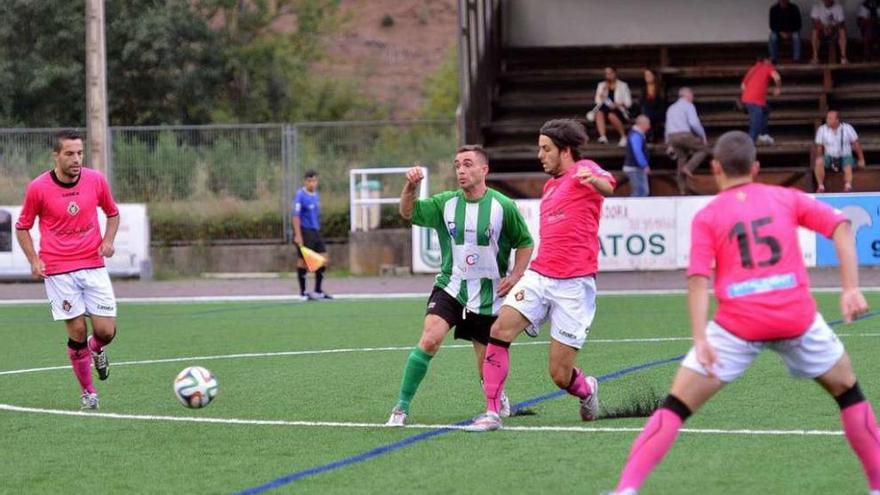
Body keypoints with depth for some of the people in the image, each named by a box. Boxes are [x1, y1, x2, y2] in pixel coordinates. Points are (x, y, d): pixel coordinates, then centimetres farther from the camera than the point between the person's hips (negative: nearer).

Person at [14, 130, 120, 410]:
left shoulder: (96, 180, -1)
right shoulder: (38, 188, -7)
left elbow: (112, 213, 16)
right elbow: (22, 227, 6)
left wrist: (108, 240, -1)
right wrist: (34, 260, -7)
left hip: (93, 266, 2)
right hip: (58, 270, -2)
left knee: (106, 331, -5)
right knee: (77, 331, -5)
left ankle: (96, 349, 33)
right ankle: (88, 392, 14)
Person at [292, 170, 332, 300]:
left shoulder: (316, 195, 10)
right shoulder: (300, 195, -12)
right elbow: (295, 215, -16)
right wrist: (298, 235, -21)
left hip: (315, 232, 8)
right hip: (304, 232, -8)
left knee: (324, 259, 4)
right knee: (303, 261, 0)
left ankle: (318, 291, 13)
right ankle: (303, 292, 10)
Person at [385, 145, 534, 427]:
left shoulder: (503, 207, -7)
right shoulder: (446, 203, -1)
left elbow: (525, 243, 3)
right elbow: (408, 213, 3)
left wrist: (515, 276, -9)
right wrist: (411, 187, -16)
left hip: (488, 295, -1)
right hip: (450, 287, 1)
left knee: (487, 365, 5)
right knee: (429, 340, -23)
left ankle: (498, 399, 41)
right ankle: (402, 407, -17)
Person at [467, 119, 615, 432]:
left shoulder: (582, 171, -5)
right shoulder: (550, 186, 21)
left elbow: (608, 186, -29)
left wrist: (593, 180, -54)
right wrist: (517, 275, 29)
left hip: (574, 284, -7)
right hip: (539, 274, 7)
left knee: (561, 376, -4)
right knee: (500, 329, -17)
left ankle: (587, 389, 32)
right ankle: (492, 413, -12)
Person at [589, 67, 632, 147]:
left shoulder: (623, 85, 8)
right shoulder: (601, 85, 18)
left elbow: (628, 102, 1)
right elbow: (598, 101, 10)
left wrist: (618, 104, -17)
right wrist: (604, 91, -5)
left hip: (619, 110, -3)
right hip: (605, 108, 3)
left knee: (611, 115, -38)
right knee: (599, 113, -33)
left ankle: (623, 137, -24)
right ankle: (603, 137, -47)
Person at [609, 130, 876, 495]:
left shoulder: (707, 217, 7)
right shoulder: (786, 198, 14)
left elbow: (698, 279, -6)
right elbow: (840, 226, 3)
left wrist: (700, 338, -13)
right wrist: (851, 288, -1)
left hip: (738, 325, -1)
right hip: (796, 317, 2)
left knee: (676, 405, 3)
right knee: (847, 391, 23)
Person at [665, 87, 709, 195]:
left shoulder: (671, 108, 24)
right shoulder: (688, 106, 0)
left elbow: (668, 127, 24)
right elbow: (694, 123, -13)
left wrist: (669, 144, 25)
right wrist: (703, 136, -4)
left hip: (672, 137, 7)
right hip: (685, 135, -7)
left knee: (681, 161, 11)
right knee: (704, 149, 9)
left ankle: (682, 191, 5)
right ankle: (689, 168, -9)